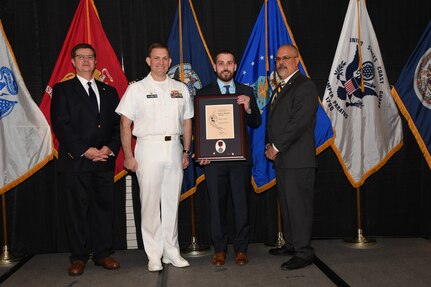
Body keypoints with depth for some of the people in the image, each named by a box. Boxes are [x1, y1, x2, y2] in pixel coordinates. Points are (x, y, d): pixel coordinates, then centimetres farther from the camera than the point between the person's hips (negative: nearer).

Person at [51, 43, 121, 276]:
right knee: (77, 209, 2)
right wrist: (85, 150, -13)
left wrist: (110, 148, -6)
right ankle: (78, 257, 13)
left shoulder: (109, 91, 16)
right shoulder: (62, 90, 5)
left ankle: (102, 254, 17)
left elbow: (117, 124, 11)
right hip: (75, 160, -3)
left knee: (104, 207, 6)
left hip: (105, 161, 3)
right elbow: (60, 125, -5)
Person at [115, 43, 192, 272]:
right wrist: (128, 156, -7)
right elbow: (125, 124, -1)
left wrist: (186, 151, 9)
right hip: (148, 148, -3)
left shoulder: (180, 89, 13)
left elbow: (187, 122, 16)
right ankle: (154, 255, 9)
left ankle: (171, 252, 19)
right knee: (150, 203, -2)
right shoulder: (136, 89, 2)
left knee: (172, 202, 8)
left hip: (174, 148, 3)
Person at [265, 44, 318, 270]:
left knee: (298, 205, -4)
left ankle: (303, 253, 5)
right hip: (281, 158, 9)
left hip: (297, 159, -9)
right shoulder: (280, 88, 20)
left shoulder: (305, 86, -9)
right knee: (286, 204, 15)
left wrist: (276, 147, -14)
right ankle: (292, 244, 28)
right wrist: (270, 145, 6)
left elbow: (299, 122, -18)